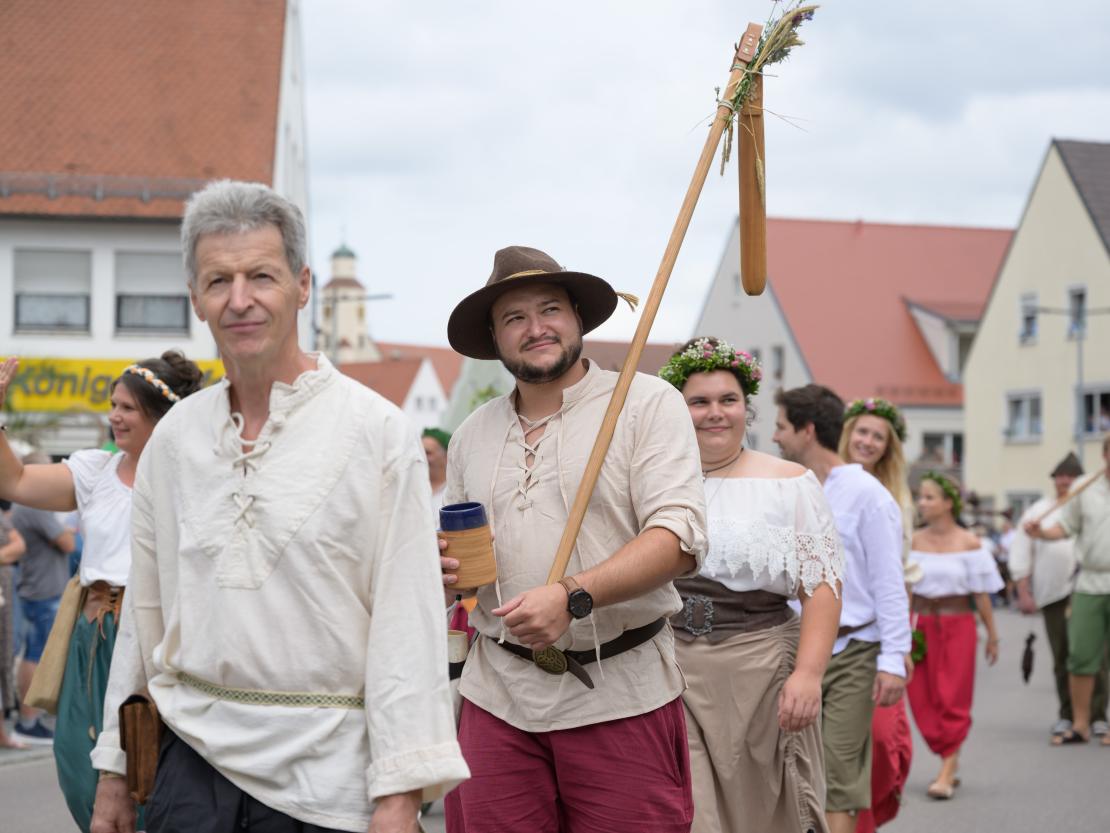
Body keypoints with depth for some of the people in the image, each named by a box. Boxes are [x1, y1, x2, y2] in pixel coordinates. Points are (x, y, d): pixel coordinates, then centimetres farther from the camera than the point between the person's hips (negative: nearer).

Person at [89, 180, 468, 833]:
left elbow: (408, 625, -10)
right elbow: (144, 610, 15)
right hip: (193, 758, 4)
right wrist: (115, 769, 15)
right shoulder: (173, 437, 9)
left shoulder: (379, 434, -6)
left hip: (326, 774, -3)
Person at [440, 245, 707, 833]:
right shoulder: (472, 435, 15)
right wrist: (442, 571, -1)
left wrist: (573, 597, -24)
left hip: (620, 695, -4)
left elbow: (678, 537, -12)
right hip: (498, 695, 4)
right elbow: (452, 557, 24)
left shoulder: (648, 403, -1)